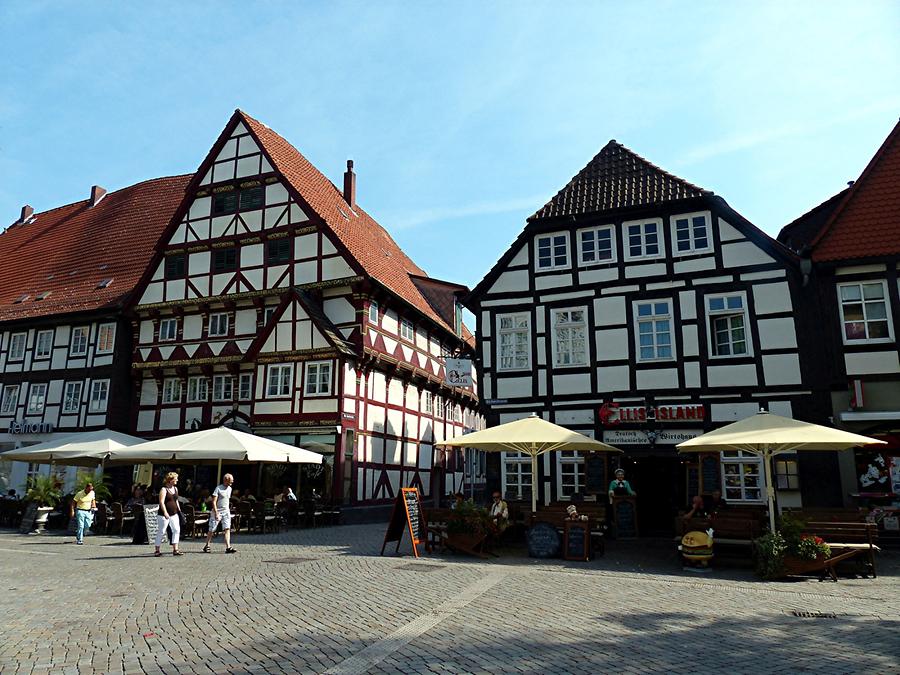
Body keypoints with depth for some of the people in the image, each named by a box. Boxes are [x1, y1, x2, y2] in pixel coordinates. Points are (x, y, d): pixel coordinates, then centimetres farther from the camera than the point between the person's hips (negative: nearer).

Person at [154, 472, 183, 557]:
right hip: (164, 515, -7)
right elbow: (161, 502, -18)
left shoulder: (175, 489, 13)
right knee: (161, 532, 1)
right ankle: (157, 550, 12)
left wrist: (179, 510, 15)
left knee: (176, 530, 0)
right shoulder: (164, 489, -9)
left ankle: (175, 550, 3)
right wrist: (165, 512, -26)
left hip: (174, 514, 7)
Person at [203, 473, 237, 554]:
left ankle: (228, 547, -13)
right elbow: (214, 502, -14)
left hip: (226, 512, 5)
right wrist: (216, 513, -21)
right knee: (212, 530, 4)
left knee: (227, 529, -7)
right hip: (217, 511, -5)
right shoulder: (218, 489, -10)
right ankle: (207, 546, 21)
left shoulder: (229, 489, 11)